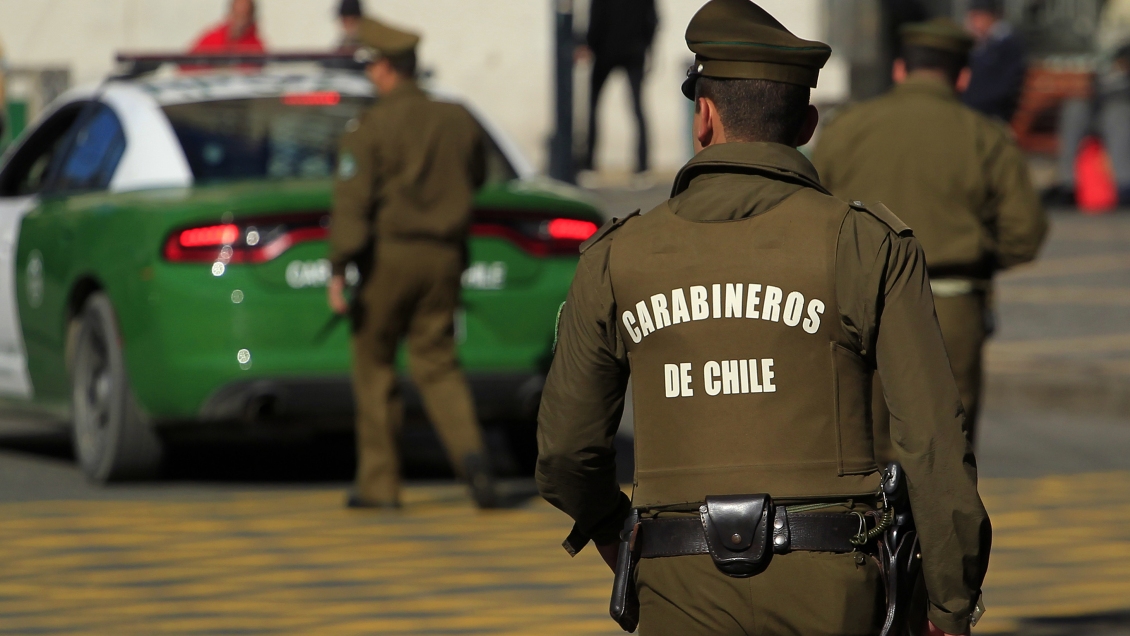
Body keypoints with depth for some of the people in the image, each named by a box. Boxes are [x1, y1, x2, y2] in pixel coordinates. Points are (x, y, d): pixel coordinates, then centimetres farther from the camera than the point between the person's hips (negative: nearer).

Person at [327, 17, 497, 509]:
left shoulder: (369, 128, -10)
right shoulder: (457, 121, 5)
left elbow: (352, 201, -17)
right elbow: (476, 178, 21)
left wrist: (339, 270, -19)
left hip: (389, 254, -4)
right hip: (444, 256, 4)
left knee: (374, 364, 9)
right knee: (438, 364, 9)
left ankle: (379, 482, 12)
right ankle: (469, 450, -18)